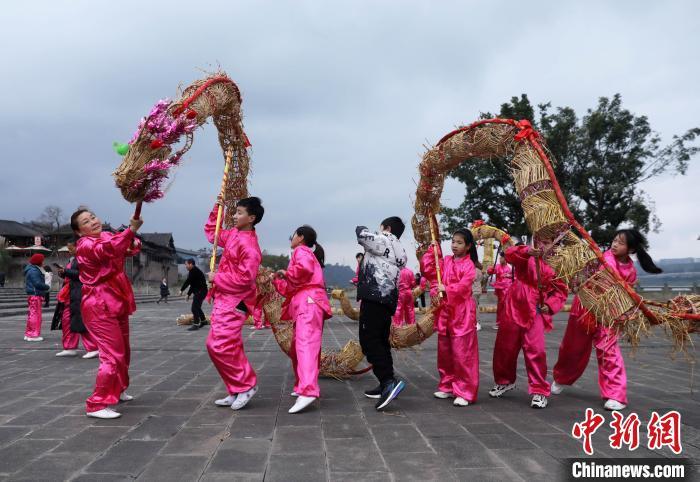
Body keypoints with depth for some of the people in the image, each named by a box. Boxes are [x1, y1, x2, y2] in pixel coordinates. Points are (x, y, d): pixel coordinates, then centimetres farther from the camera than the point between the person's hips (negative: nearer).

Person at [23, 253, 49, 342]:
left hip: (32, 295, 11)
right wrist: (47, 287, -9)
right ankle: (33, 335, -5)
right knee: (35, 314, -7)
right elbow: (38, 283, -21)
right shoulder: (34, 271, -15)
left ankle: (28, 334, 23)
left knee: (32, 315, 16)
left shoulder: (34, 270, 18)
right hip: (35, 295, -11)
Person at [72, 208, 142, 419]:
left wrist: (133, 242, -12)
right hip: (100, 307, -8)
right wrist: (131, 229, -45)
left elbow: (131, 247, 13)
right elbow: (108, 250, -33)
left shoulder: (108, 236, 11)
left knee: (123, 352, 19)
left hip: (116, 304, 8)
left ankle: (117, 391, 38)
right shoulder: (85, 245, -14)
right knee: (112, 355, -14)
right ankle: (96, 405, -6)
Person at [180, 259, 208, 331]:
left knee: (195, 308, -11)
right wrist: (188, 294, 19)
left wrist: (181, 290, -12)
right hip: (198, 291, 11)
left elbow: (188, 281, -20)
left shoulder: (194, 271, -16)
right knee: (197, 307, 21)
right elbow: (192, 284, 21)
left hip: (200, 291, -11)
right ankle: (203, 321, 34)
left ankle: (196, 324, -9)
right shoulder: (194, 271, 16)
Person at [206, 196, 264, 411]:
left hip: (233, 302, -10)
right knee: (229, 347, 13)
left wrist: (217, 278, -13)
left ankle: (246, 385, 2)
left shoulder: (249, 245, -20)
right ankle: (236, 392, 24)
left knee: (219, 345, -14)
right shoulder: (233, 234, 9)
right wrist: (216, 209, 16)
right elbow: (211, 232, 27)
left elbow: (244, 278, -24)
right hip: (223, 299, 10)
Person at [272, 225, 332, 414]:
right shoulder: (307, 254, 31)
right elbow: (292, 289, 30)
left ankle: (308, 391, -38)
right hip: (305, 305, 10)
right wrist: (276, 280, 28)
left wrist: (286, 273, -8)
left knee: (305, 345, -24)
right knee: (295, 349, 16)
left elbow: (304, 268, -23)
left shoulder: (301, 251, 3)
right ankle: (302, 386, 24)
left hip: (309, 302, -10)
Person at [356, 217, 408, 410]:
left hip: (374, 298, -9)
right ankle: (386, 386, 17)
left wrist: (370, 232, 13)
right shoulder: (399, 252, 23)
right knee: (381, 342, 14)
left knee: (369, 340, -13)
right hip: (389, 300, 10)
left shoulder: (383, 242, -3)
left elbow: (360, 232, -6)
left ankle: (389, 381, -23)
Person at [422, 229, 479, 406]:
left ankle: (465, 392, 1)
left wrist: (446, 289, -29)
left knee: (462, 353, -6)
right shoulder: (445, 261, 11)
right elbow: (428, 269, 4)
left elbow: (464, 285, -20)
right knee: (444, 352, 13)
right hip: (444, 311, 7)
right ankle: (447, 386, 26)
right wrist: (432, 250, 2)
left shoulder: (468, 265, -8)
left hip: (462, 313, -7)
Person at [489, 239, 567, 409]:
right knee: (505, 347, 13)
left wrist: (550, 305, -8)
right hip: (515, 308, 1)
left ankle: (540, 391, 6)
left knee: (535, 350, -10)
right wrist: (527, 251, -41)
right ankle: (505, 381, 36)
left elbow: (561, 291, 8)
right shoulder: (526, 257, -2)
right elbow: (509, 254, -23)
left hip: (535, 313, -1)